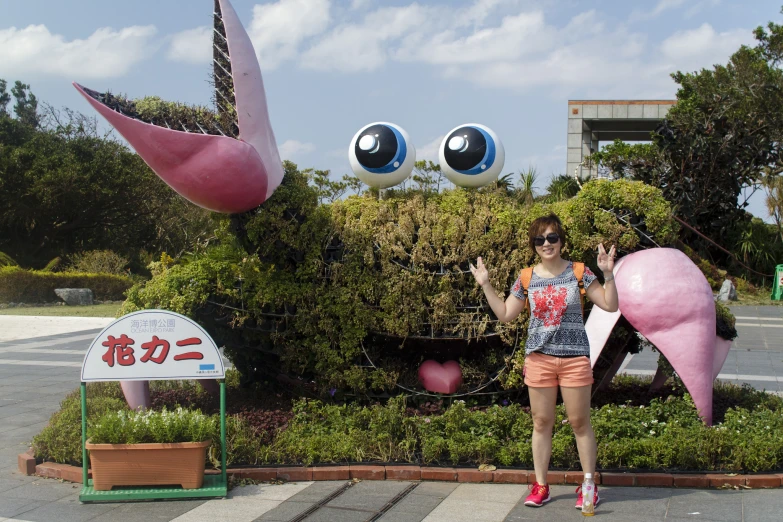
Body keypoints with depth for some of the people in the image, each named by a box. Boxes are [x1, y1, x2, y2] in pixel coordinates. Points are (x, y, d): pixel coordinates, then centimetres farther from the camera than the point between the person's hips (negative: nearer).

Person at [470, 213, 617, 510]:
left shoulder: (578, 272, -1)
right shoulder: (527, 279, 4)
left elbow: (610, 305, -2)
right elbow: (505, 315, 9)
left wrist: (608, 274, -14)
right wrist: (485, 285, 4)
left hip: (574, 357, -2)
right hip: (539, 358, 2)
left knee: (580, 422, 4)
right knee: (541, 422, 9)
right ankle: (540, 486, 18)